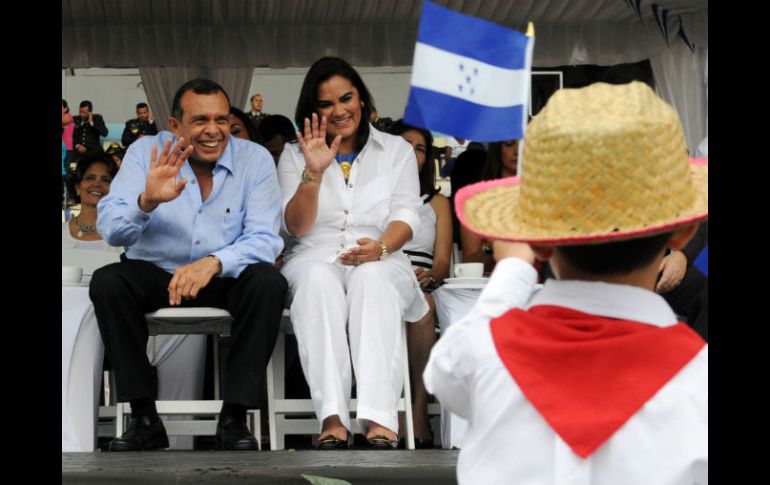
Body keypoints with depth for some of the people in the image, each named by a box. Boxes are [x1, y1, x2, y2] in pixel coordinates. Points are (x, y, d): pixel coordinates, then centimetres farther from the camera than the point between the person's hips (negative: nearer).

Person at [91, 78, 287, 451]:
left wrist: (214, 263, -36)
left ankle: (233, 419, -24)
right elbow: (110, 230, -15)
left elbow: (264, 239, -16)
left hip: (226, 278, 0)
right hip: (155, 274, 1)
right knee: (107, 282, -28)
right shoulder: (146, 152, -6)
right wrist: (147, 201, -36)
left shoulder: (255, 159, -7)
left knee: (269, 282, -30)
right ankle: (144, 418, -20)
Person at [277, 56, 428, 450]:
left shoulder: (397, 150, 16)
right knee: (319, 279, -37)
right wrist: (314, 174, -13)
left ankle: (379, 420, -51)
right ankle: (332, 420, -50)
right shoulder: (294, 155, 15)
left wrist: (380, 247, -19)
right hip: (314, 258, 0)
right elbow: (296, 227, 4)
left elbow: (406, 215, 4)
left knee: (372, 278, -37)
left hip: (380, 261, 0)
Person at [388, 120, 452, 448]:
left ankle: (419, 409, -39)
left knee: (422, 304, -37)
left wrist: (428, 276, -12)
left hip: (422, 289, 1)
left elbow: (443, 262, 13)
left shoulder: (437, 203, 26)